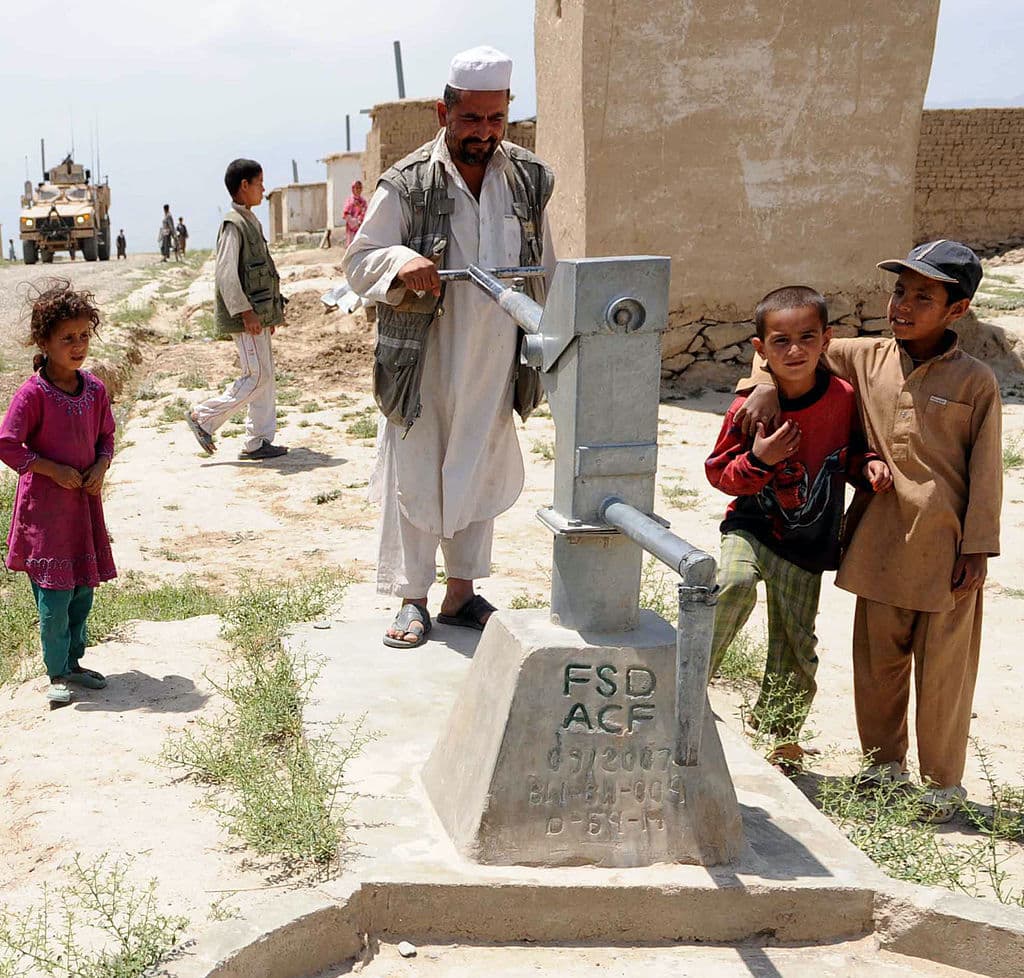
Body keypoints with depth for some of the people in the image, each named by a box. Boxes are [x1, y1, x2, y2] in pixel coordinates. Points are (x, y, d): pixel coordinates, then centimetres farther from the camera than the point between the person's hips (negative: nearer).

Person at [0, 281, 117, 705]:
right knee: (55, 593, -3)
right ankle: (57, 674, 11)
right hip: (44, 505, -6)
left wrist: (101, 467, -5)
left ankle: (73, 662, 29)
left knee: (84, 588, 13)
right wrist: (54, 470, -16)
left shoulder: (94, 388, 2)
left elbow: (105, 436, 14)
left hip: (85, 498, 6)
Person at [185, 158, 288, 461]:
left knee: (265, 376, 9)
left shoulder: (250, 222, 16)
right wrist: (245, 312, -22)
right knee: (257, 376, -8)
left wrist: (270, 312, 21)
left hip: (258, 314, 10)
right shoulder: (233, 225, -14)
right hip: (245, 316, -10)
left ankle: (258, 442, 13)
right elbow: (226, 276, -21)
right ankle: (203, 417, 3)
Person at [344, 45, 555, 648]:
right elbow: (359, 263, -7)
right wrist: (400, 263, -28)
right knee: (414, 480, 3)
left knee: (479, 478, 12)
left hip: (494, 367, 4)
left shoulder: (530, 180, 4)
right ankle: (412, 599, 17)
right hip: (423, 366, -3)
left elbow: (547, 274, 14)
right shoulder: (407, 185, -8)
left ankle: (462, 593, 27)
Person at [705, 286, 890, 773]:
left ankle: (778, 735, 31)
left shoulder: (843, 397, -6)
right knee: (733, 586, -33)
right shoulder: (750, 408, -14)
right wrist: (758, 460, -24)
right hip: (752, 528, -2)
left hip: (808, 545, 3)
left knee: (795, 647, 9)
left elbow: (850, 452, 12)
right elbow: (719, 473, -6)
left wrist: (868, 465, -10)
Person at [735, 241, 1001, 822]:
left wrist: (978, 548, -7)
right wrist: (766, 385, -5)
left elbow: (985, 472, -4)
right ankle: (886, 761, 32)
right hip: (881, 542, 4)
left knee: (943, 665, 5)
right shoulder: (867, 360, 3)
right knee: (878, 656, 14)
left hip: (945, 548, -3)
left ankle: (944, 780, 21)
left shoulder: (976, 382, -6)